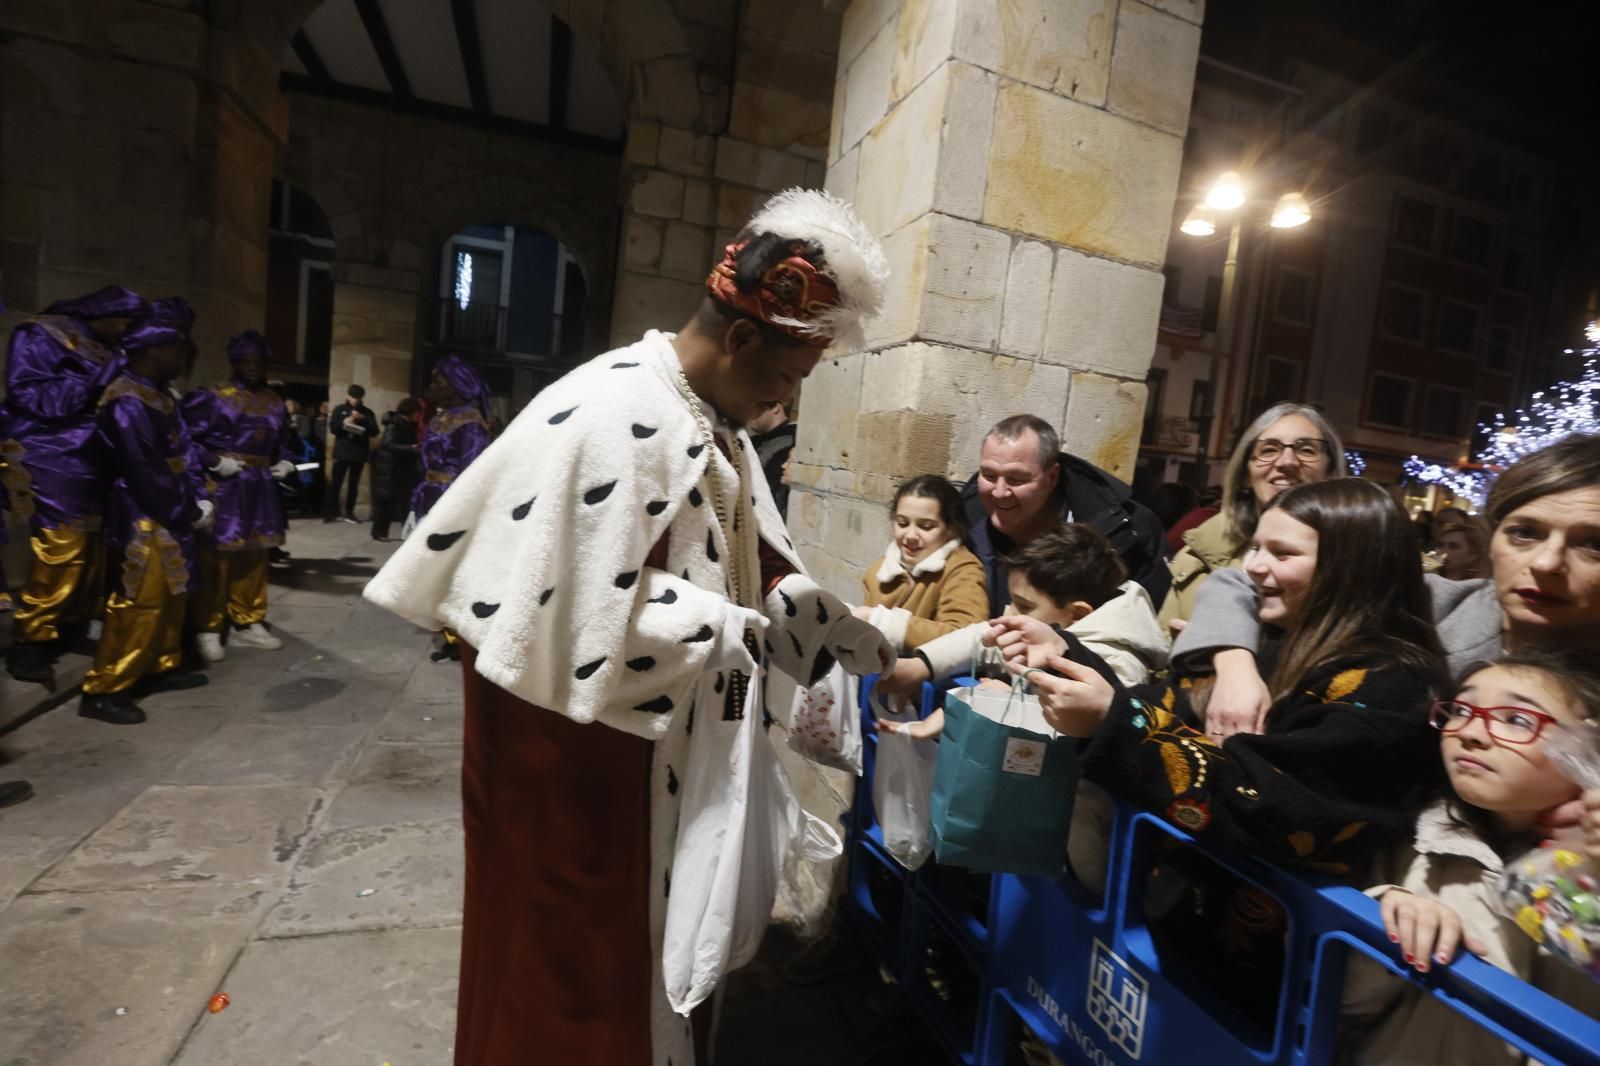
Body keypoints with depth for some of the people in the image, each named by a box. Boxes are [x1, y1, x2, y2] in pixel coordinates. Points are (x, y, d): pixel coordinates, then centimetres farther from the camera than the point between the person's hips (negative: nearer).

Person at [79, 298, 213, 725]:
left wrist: (195, 500, 2)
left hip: (166, 517, 10)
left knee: (170, 597, 17)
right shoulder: (128, 403, -19)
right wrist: (190, 512, -14)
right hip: (144, 520, -10)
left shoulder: (157, 396, 12)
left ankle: (161, 667, 30)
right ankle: (102, 691, 3)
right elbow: (147, 474, -22)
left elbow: (176, 459, 13)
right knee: (139, 604, -6)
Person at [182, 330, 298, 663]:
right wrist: (215, 462, -19)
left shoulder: (274, 402, 14)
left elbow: (286, 440, 25)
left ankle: (248, 624, 22)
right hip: (225, 486, -6)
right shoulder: (213, 397, -4)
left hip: (261, 489, 6)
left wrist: (286, 462, 7)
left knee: (255, 556, 11)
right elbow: (188, 438, -10)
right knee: (217, 557, -5)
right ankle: (207, 630, 4)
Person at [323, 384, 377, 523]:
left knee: (354, 484, 5)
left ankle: (349, 512, 11)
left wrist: (363, 420, -12)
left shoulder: (367, 412, 8)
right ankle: (331, 511, 2)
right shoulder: (339, 410, 8)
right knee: (335, 482, -3)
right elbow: (332, 428, 0)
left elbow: (374, 432, 0)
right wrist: (344, 423, -16)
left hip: (359, 453, 1)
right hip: (341, 452, -1)